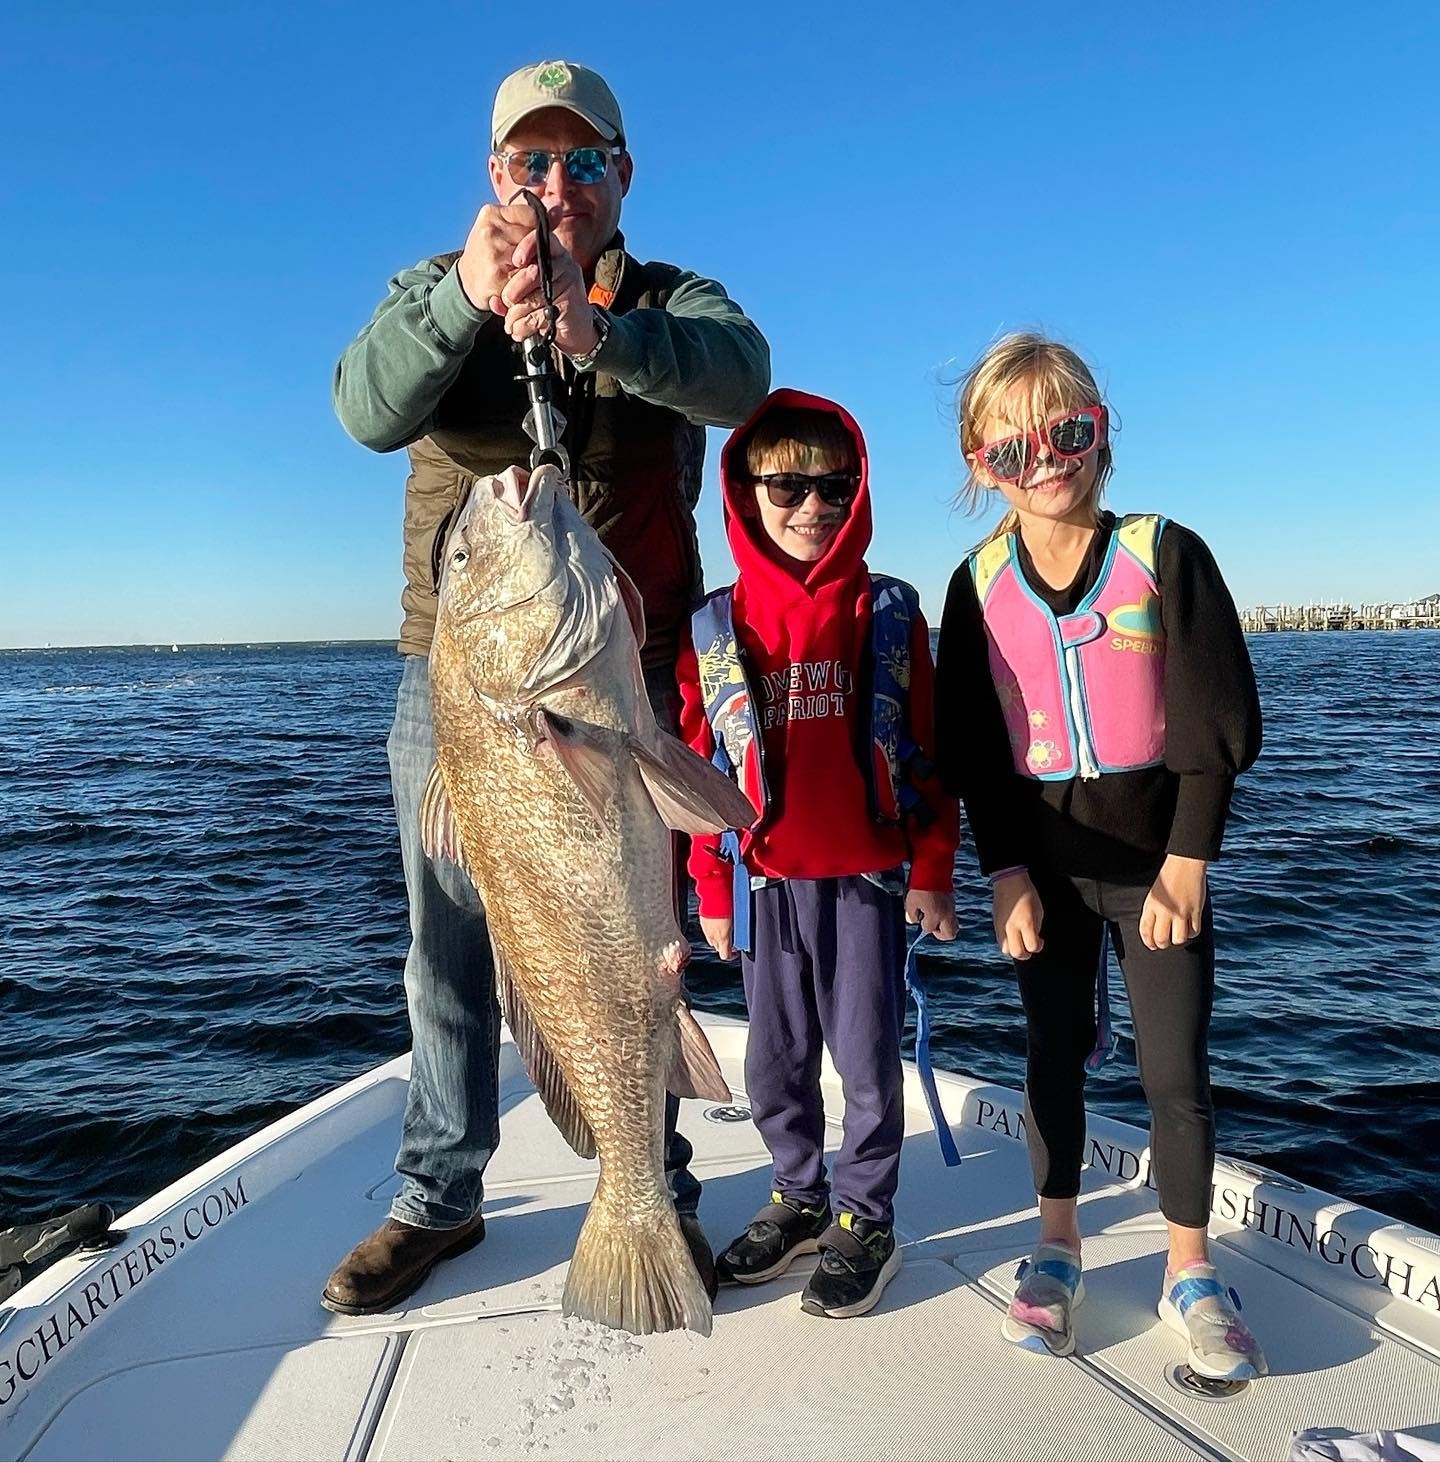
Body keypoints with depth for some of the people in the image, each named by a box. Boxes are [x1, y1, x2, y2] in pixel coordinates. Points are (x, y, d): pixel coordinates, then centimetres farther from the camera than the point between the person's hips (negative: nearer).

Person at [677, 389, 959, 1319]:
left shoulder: (890, 615, -2)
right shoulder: (716, 628, 1)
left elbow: (927, 753, 0)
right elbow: (701, 766, 3)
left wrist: (933, 873, -2)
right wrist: (713, 891, 4)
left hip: (870, 877, -2)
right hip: (764, 883, 2)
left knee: (868, 1059, 8)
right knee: (775, 1063, 14)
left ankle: (866, 1222, 26)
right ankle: (800, 1199, 35)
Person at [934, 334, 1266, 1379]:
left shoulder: (1165, 556, -8)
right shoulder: (979, 585, -2)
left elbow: (1217, 729, -7)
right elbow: (972, 749, 0)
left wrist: (1186, 865, -11)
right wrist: (1007, 873, -5)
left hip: (1158, 858, -2)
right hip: (1045, 861, 2)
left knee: (1176, 1071, 4)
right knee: (1055, 1054, 12)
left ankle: (1191, 1272, 23)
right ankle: (1058, 1250, 29)